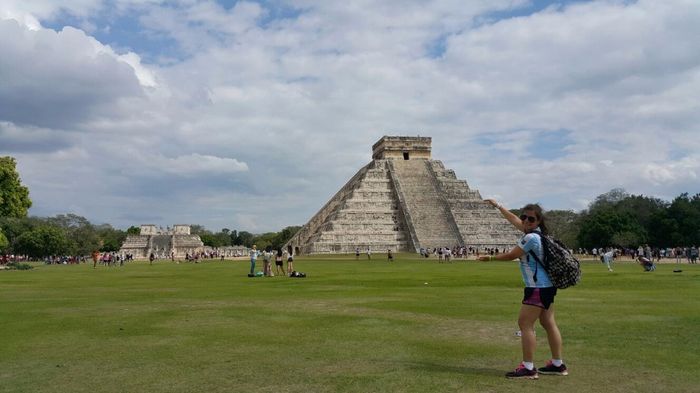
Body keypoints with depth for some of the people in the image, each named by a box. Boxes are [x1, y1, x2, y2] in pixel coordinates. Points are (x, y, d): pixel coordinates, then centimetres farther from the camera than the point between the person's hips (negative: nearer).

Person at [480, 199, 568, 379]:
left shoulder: (531, 238, -19)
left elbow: (510, 256, -13)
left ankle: (528, 368, -4)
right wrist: (498, 206, 31)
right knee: (548, 323, 14)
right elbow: (514, 219, 23)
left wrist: (489, 258, 1)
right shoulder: (535, 231, 8)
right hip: (547, 286, 10)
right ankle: (557, 365, 23)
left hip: (537, 288, -10)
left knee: (525, 324, -6)